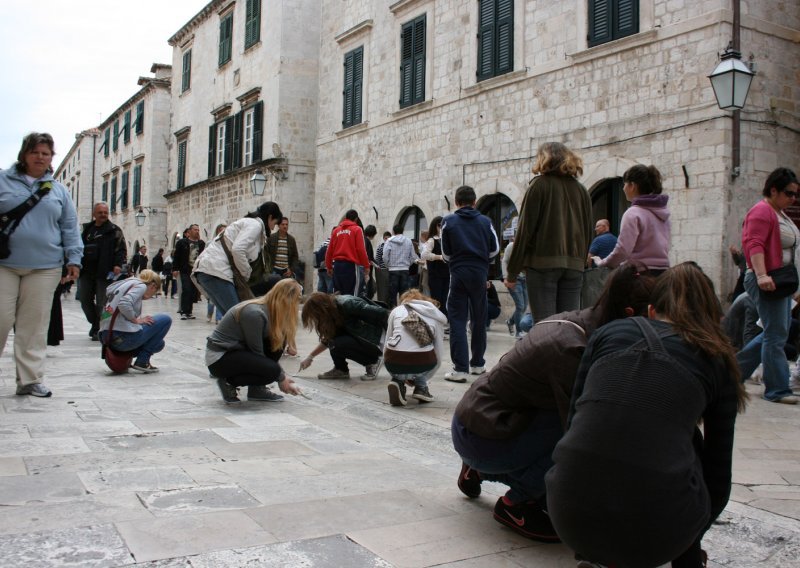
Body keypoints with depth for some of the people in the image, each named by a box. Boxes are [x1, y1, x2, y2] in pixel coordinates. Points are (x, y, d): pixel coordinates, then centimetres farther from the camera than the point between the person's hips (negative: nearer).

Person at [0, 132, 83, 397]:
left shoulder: (58, 190, 14)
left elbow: (70, 228, 12)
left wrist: (74, 259, 4)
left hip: (44, 267, 1)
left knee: (35, 325, 2)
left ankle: (30, 379, 8)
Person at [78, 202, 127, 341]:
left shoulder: (114, 230, 1)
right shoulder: (87, 229, 16)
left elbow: (121, 249, -5)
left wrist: (118, 264, -19)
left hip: (104, 273, -5)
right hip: (86, 272, 6)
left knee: (102, 303, -3)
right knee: (85, 300, 10)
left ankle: (98, 329, 7)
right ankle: (94, 323, 29)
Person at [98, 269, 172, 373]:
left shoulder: (125, 283, 24)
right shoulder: (141, 285, -2)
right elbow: (124, 304, -21)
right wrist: (136, 320, -8)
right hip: (123, 337, -10)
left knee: (158, 343, 25)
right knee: (166, 320, 6)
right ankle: (142, 361, 2)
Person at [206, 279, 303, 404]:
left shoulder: (268, 309, 0)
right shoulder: (254, 313, -27)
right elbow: (257, 351, -19)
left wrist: (283, 376, 5)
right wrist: (281, 378, -10)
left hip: (236, 349, 9)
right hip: (219, 358, -9)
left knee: (278, 340, -4)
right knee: (271, 370, -25)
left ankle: (257, 388, 2)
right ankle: (229, 383, -4)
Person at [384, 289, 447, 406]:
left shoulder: (396, 310, 21)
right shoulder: (436, 315, 21)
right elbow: (438, 357, 20)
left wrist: (402, 374, 36)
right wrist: (421, 378, 35)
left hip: (394, 362, 0)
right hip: (422, 363, 0)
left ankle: (398, 381, 9)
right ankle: (421, 387, 19)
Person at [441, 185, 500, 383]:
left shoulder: (448, 221, 0)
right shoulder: (485, 221, 4)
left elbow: (446, 254, 4)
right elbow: (494, 249, 10)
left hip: (458, 274, -2)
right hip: (479, 274, 2)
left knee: (457, 320, -3)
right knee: (479, 320, 14)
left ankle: (460, 369, -11)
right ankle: (477, 364, 24)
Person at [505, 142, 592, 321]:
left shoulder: (540, 184, -1)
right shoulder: (581, 190, 15)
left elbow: (525, 229, -5)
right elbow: (588, 233, 16)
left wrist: (512, 272, -3)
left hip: (543, 263, -5)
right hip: (574, 265, 5)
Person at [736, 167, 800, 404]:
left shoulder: (780, 213, 19)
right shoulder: (762, 211, -12)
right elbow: (754, 244, -24)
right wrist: (761, 275, -34)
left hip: (781, 281, 10)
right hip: (767, 282, -10)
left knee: (775, 333, 13)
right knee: (776, 335, -7)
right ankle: (777, 390, -1)